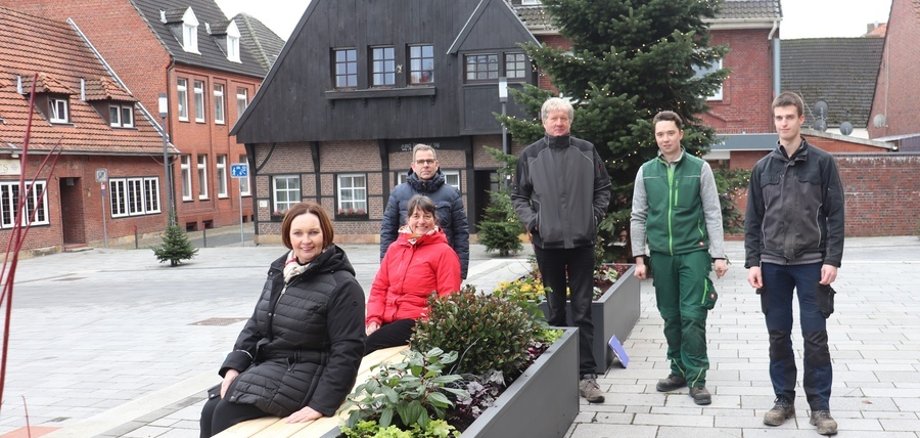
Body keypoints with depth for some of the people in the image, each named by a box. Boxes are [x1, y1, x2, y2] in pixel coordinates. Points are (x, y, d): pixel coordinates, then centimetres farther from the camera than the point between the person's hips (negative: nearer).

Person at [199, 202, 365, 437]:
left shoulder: (342, 286, -15)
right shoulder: (279, 272, 9)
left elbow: (347, 350, -17)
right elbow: (255, 325, 15)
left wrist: (322, 403, -22)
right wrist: (234, 365, 0)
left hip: (305, 374, -8)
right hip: (265, 364, 8)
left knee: (227, 413, -20)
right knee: (211, 409, -9)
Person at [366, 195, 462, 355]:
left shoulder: (444, 252, 1)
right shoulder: (394, 247, 17)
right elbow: (379, 287, 16)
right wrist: (373, 319, 1)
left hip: (419, 321, -5)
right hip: (387, 319, 5)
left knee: (370, 345, -25)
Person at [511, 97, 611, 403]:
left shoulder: (586, 152, 4)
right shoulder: (530, 155, 2)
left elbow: (603, 187, 12)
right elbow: (518, 194, 9)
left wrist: (596, 214, 0)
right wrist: (531, 220, -4)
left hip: (581, 240, 0)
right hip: (547, 241, 0)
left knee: (583, 310, 0)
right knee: (555, 310, 10)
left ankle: (586, 374, 3)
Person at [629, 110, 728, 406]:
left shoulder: (700, 168, 1)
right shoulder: (646, 171, 7)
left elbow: (713, 214, 0)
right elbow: (638, 217, 8)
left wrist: (718, 255, -6)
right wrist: (639, 257, 3)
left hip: (693, 252, -3)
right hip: (661, 254, 3)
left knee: (693, 317, -5)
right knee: (671, 318, 10)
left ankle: (696, 378, 3)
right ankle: (678, 370, 22)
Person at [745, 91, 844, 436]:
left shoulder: (822, 162, 0)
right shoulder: (762, 168, 8)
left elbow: (835, 215, -2)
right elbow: (753, 220, 8)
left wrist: (832, 260, -9)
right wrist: (752, 262, 0)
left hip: (811, 263, -2)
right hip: (773, 265, 3)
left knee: (815, 337, 1)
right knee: (779, 337, 8)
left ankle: (820, 406, 11)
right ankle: (784, 400, 19)